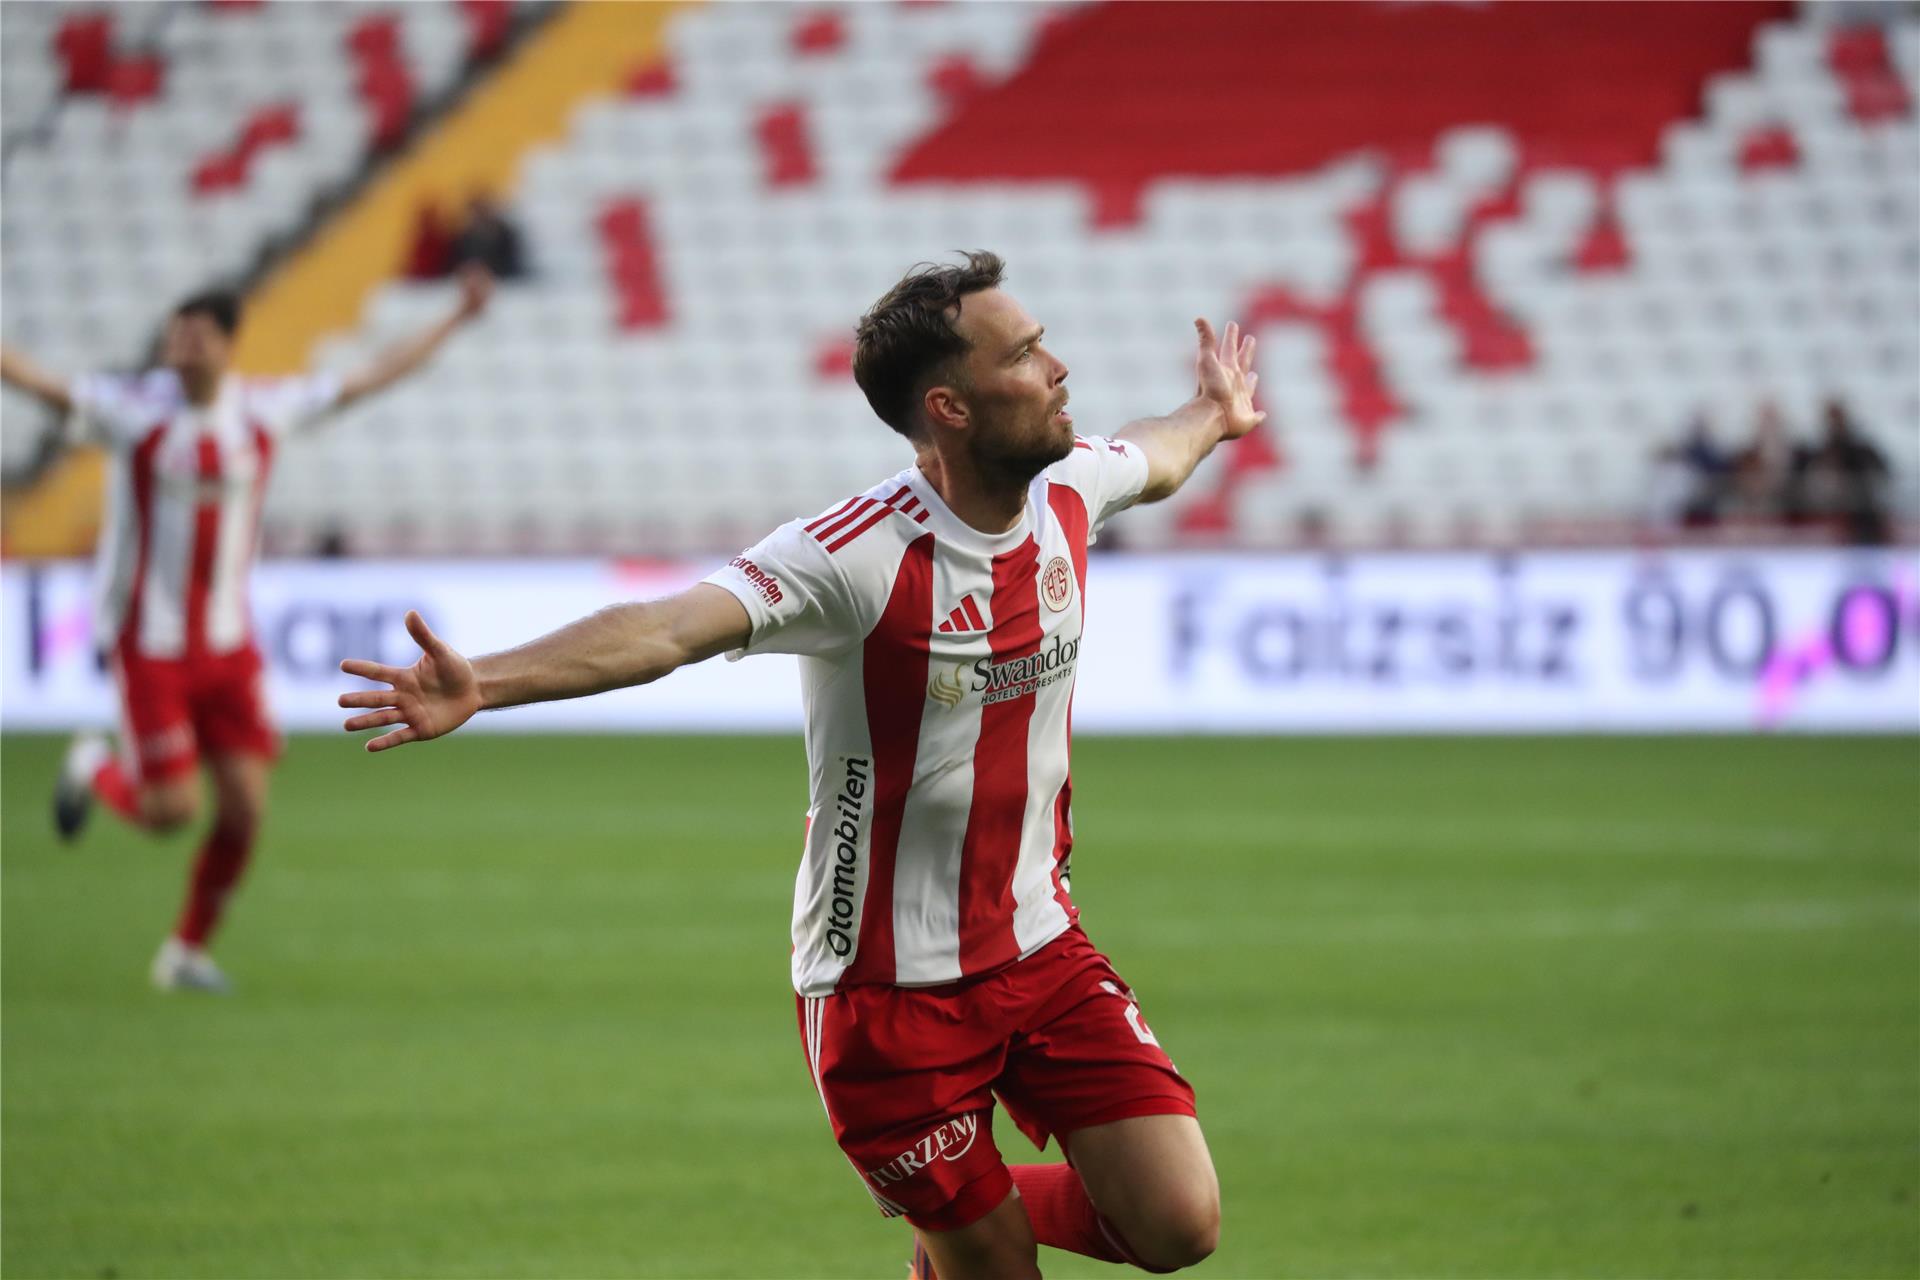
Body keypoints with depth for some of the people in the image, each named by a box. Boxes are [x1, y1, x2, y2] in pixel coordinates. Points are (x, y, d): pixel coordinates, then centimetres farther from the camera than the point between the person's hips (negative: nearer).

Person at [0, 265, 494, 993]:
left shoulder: (265, 411, 1)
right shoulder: (134, 409, -11)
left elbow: (372, 379, 11)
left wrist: (457, 320, 12)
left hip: (226, 645, 4)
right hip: (149, 649, -4)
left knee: (245, 806, -3)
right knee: (170, 811, -9)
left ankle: (188, 951, 17)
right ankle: (95, 770, 27)